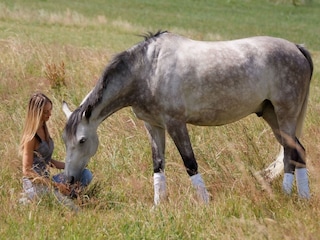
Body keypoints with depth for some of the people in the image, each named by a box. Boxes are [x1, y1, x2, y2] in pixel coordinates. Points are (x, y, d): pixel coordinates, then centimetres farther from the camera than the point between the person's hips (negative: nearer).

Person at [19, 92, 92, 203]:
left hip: (46, 180, 9)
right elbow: (27, 171, -17)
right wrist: (55, 185, -18)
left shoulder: (44, 130, 12)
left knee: (85, 174, 0)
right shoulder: (31, 137, -15)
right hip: (35, 185, -9)